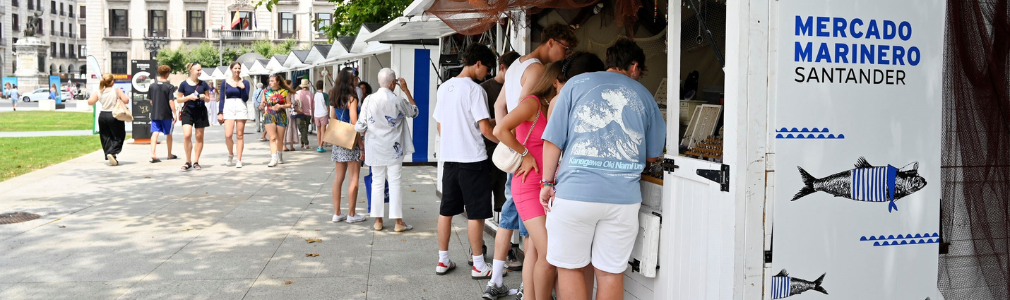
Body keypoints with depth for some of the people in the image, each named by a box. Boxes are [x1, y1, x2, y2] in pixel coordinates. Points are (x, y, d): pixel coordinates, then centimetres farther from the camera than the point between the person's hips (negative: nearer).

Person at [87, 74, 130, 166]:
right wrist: (120, 99, 5)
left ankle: (109, 156, 10)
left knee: (106, 137, 13)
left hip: (102, 116, 4)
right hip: (114, 116, -4)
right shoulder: (117, 91, -8)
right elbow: (126, 100, -17)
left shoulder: (99, 92, 2)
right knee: (118, 137, 4)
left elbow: (90, 102, 3)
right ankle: (112, 153, -18)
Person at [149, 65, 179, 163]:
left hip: (154, 114, 3)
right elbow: (171, 101, -15)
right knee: (168, 134, 12)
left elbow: (151, 100, 12)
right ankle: (170, 154, 24)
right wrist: (175, 114, -11)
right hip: (166, 114, -3)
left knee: (154, 134, 0)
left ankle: (153, 154, -15)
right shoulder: (170, 86, -10)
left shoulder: (152, 86, 4)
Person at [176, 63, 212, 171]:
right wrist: (189, 97, -12)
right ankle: (188, 161, -2)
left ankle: (196, 161, 15)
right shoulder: (184, 84, 0)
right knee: (187, 135, -16)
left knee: (199, 137, 4)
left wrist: (204, 97, -9)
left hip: (201, 111, 2)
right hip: (188, 111, -2)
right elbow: (178, 99, 4)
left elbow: (208, 99, 13)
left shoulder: (203, 84, 6)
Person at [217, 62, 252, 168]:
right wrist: (220, 113, 2)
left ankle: (239, 160, 7)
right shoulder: (225, 82, 7)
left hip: (241, 108, 0)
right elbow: (222, 98, 8)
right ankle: (231, 155, 17)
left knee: (239, 136, 2)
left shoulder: (245, 82, 6)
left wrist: (242, 88, -14)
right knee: (228, 135, -10)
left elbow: (245, 99, 0)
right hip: (228, 108, 0)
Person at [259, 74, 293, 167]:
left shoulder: (285, 92, 1)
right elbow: (263, 104, 14)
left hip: (281, 116, 0)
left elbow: (289, 104, 3)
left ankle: (279, 155, 34)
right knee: (273, 137, -12)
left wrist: (281, 106, -14)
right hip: (269, 116, 0)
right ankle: (274, 158, -18)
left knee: (280, 138, 9)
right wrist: (262, 106, -9)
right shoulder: (266, 92, 8)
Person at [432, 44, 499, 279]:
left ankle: (443, 261, 20)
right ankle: (478, 266, 8)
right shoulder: (474, 89, -14)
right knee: (476, 214, 1)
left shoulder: (444, 88, 10)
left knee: (446, 211, 12)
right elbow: (485, 129, -17)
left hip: (449, 158, 7)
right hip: (473, 159, -7)